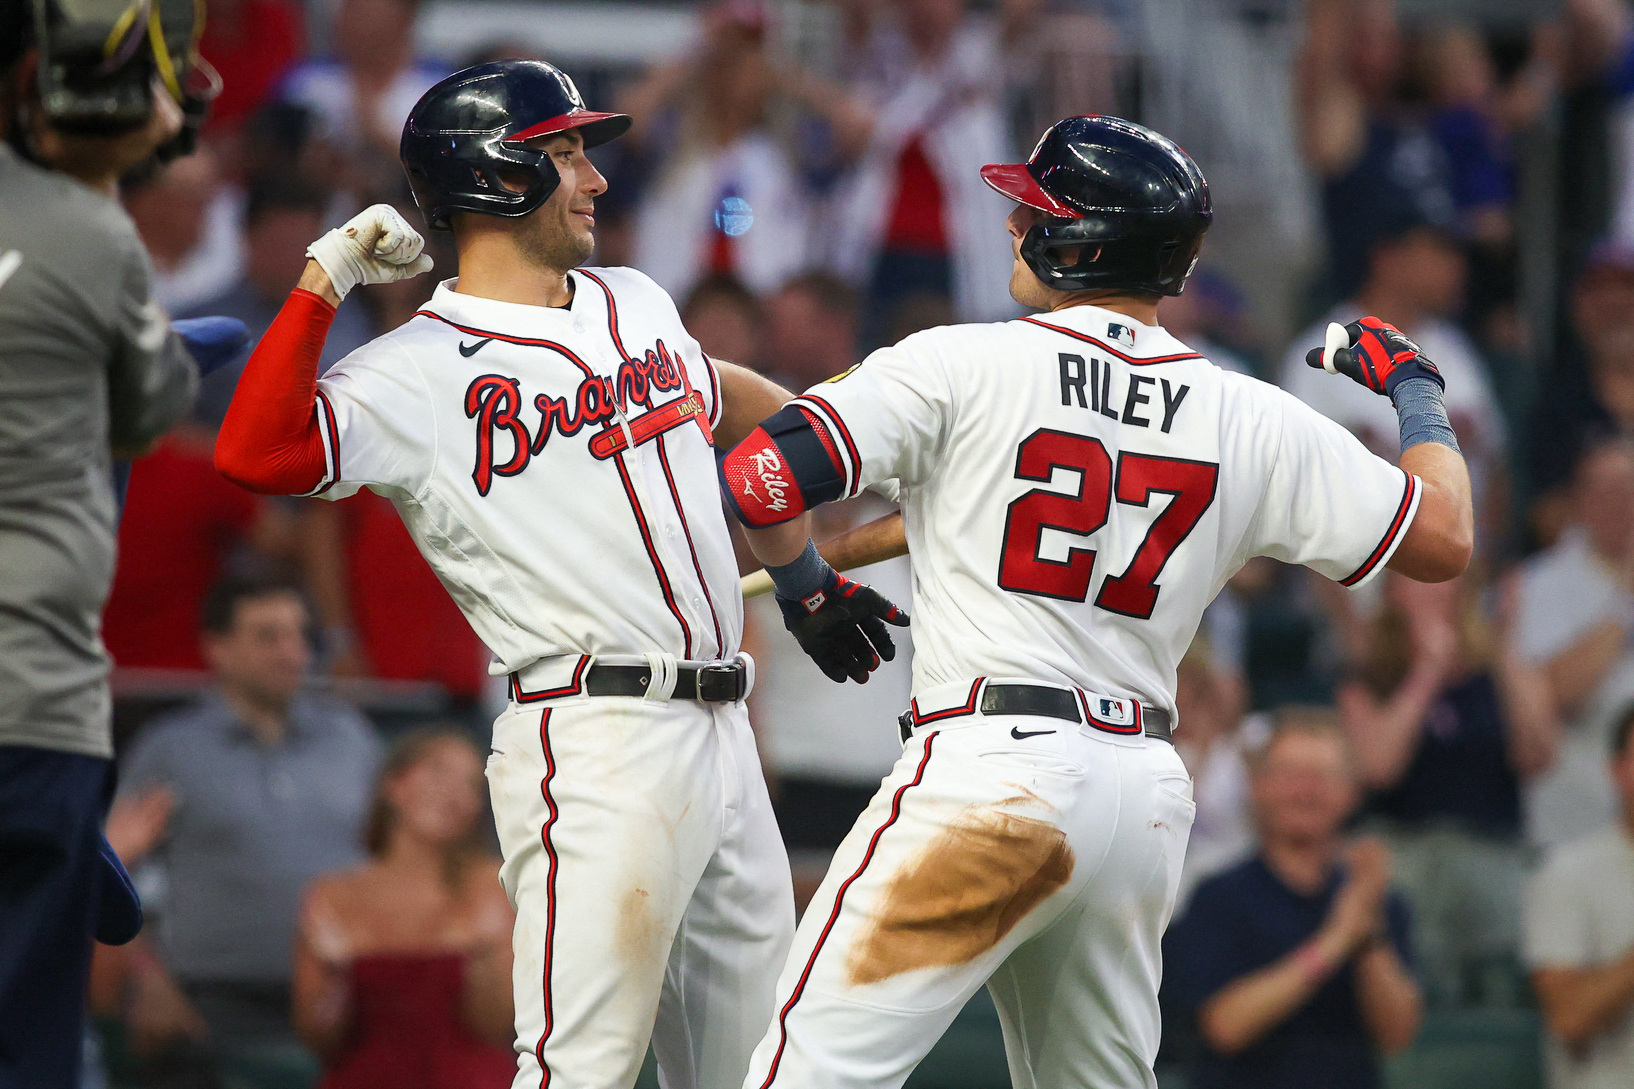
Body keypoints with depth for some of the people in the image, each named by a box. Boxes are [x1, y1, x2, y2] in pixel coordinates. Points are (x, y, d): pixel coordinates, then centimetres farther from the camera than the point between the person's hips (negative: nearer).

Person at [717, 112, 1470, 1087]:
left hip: (994, 773, -6)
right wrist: (1415, 388, 32)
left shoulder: (963, 365, -4)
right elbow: (1445, 539, 14)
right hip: (1149, 793, 6)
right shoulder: (1254, 421, 8)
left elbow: (758, 479, -8)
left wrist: (804, 584, 14)